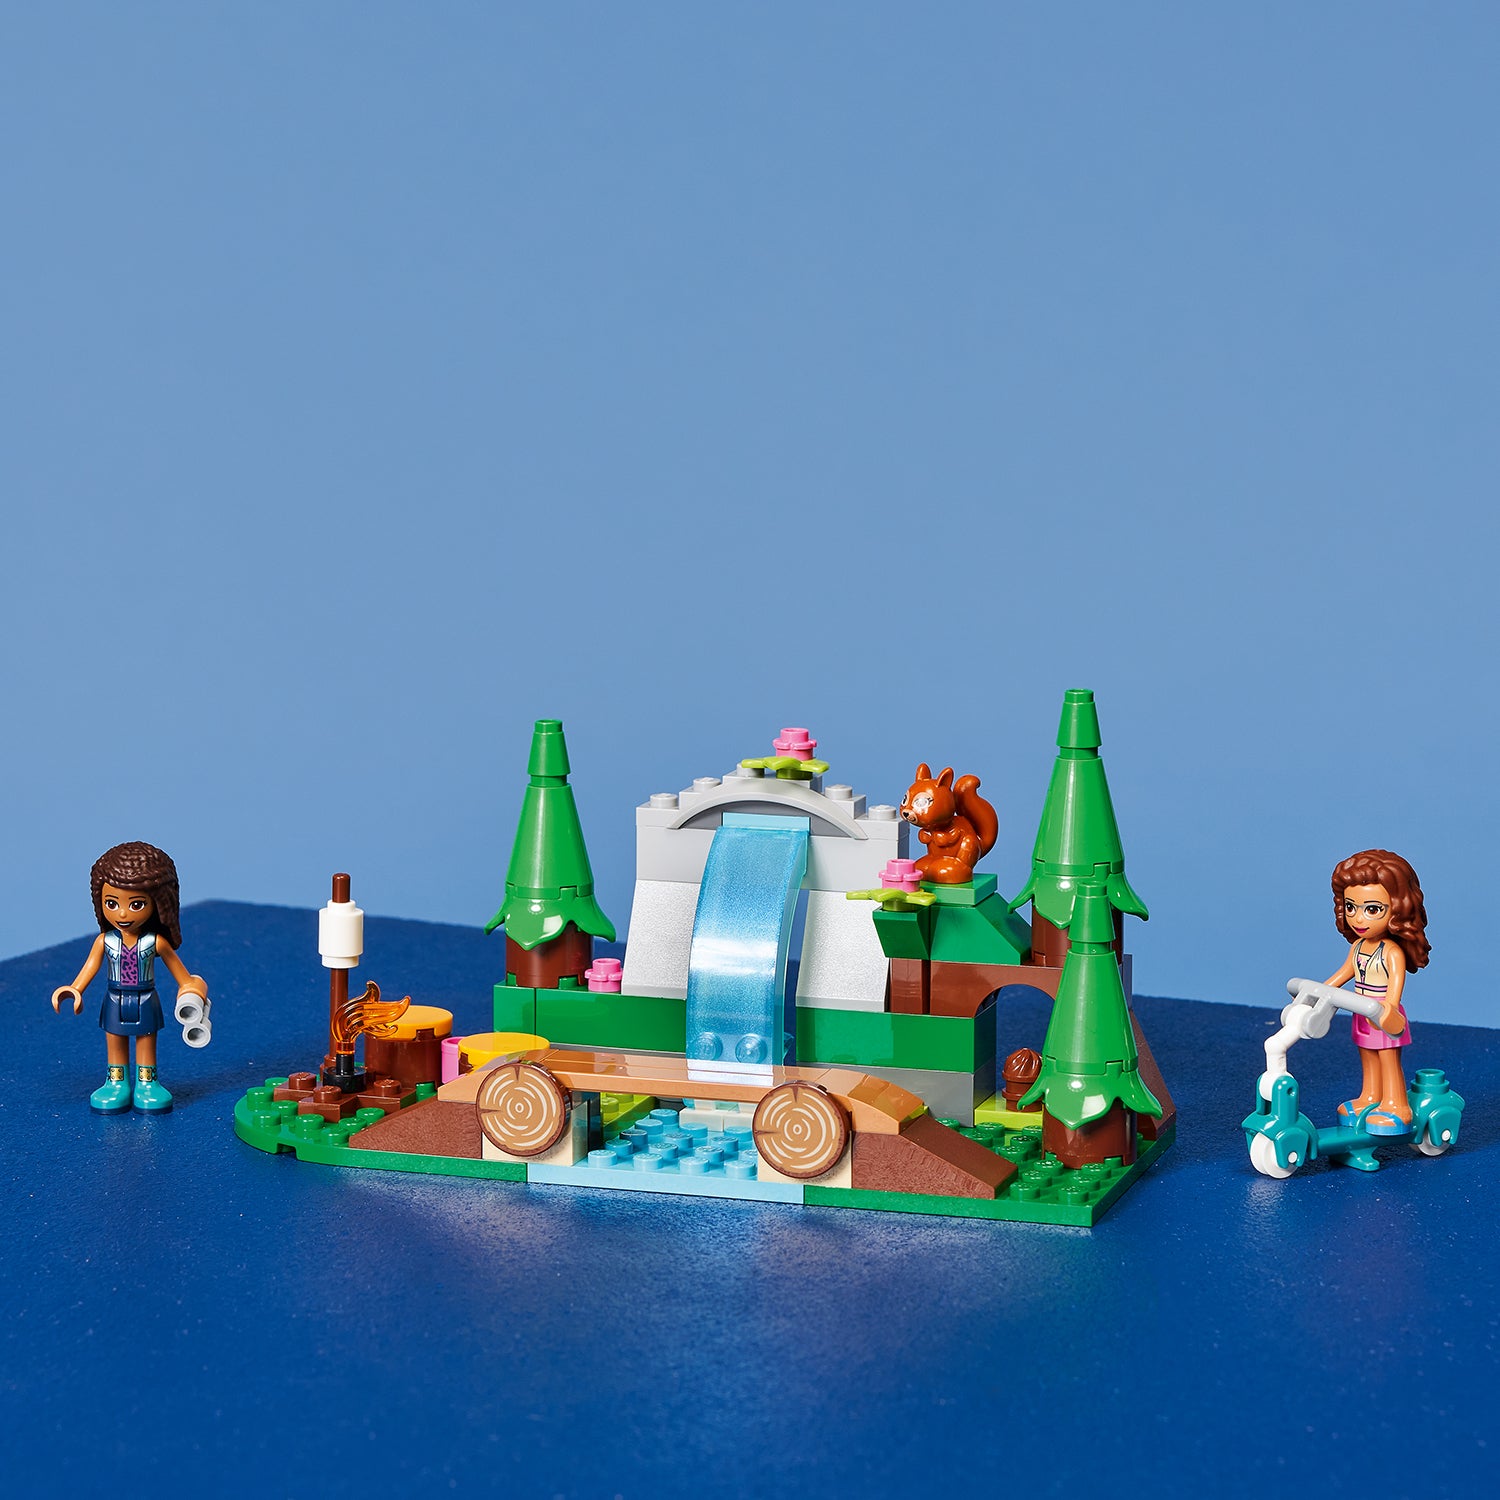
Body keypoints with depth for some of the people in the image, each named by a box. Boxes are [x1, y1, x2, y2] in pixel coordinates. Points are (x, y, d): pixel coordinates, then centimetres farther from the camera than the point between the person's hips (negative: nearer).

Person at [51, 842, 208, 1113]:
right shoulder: (105, 941, -12)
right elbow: (90, 968, -3)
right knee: (115, 1046, 13)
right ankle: (117, 1084, 25)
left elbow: (176, 966, -1)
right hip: (115, 1004, 2)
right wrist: (74, 990, -9)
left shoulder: (156, 943, -15)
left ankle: (146, 1084, 23)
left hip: (145, 1004, -1)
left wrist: (189, 988, 5)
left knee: (146, 1043, 11)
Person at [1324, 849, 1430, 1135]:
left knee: (1389, 1061, 0)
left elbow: (1396, 980, -33)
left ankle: (1396, 1106, 7)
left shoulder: (1392, 952, -20)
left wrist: (1388, 1007, -48)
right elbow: (1343, 974, 16)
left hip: (1385, 1021, -8)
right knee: (1368, 1061, 17)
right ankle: (1370, 1098, 28)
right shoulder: (1358, 947, 4)